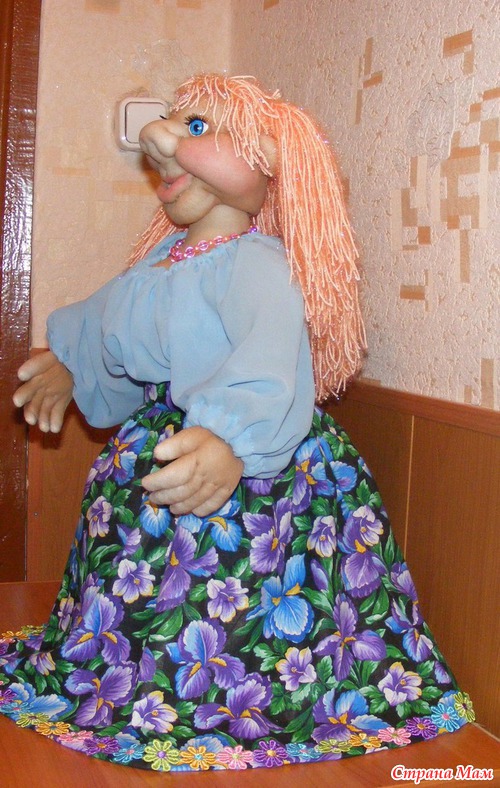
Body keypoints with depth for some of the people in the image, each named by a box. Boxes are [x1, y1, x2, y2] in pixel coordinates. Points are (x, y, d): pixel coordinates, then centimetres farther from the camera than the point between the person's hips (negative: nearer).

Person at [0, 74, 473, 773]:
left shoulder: (253, 262, -21)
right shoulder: (168, 252, 8)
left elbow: (273, 355, -42)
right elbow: (109, 322, 29)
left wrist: (231, 438, -61)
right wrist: (69, 362, 46)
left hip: (248, 470, -9)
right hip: (155, 446, 9)